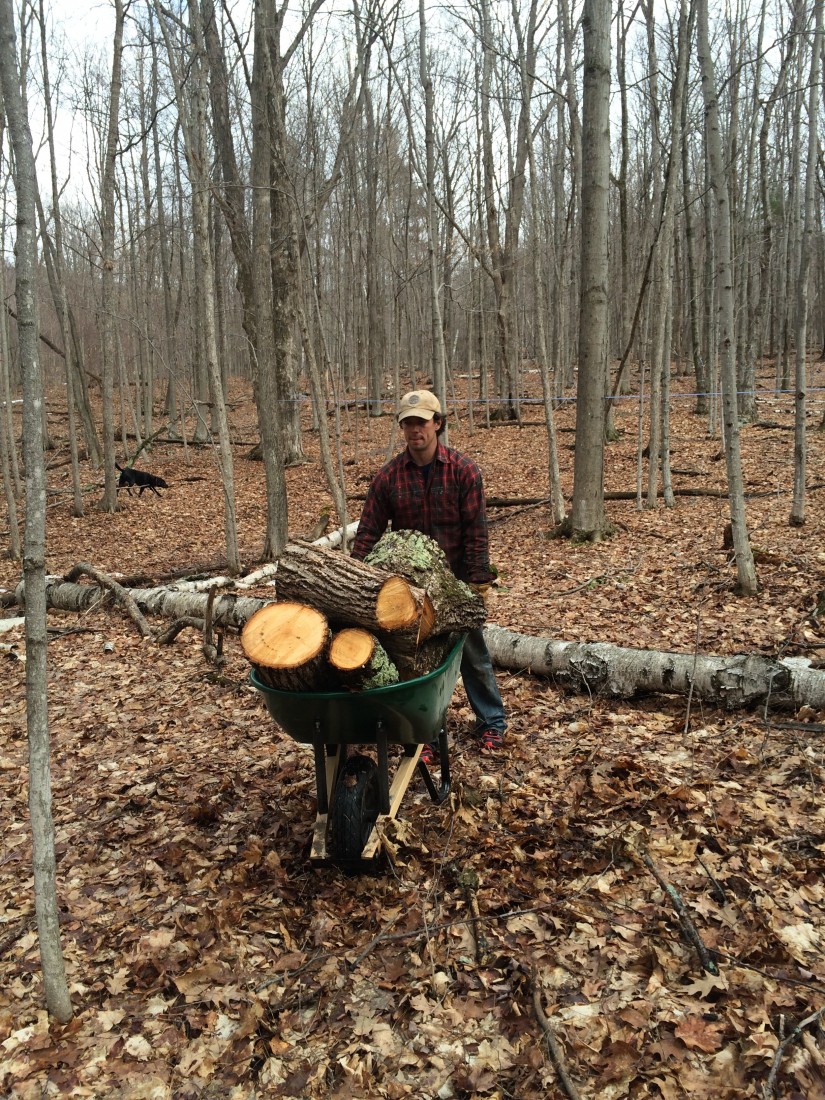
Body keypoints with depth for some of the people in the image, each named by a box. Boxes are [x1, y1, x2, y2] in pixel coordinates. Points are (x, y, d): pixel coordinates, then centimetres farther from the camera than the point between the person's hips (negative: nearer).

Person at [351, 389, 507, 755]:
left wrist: (479, 580, -12)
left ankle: (491, 722, 30)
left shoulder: (463, 470, -9)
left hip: (457, 581, -1)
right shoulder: (388, 476, -5)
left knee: (473, 654, 12)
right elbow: (368, 532, -3)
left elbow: (476, 530, -9)